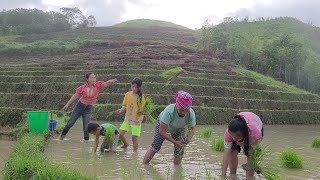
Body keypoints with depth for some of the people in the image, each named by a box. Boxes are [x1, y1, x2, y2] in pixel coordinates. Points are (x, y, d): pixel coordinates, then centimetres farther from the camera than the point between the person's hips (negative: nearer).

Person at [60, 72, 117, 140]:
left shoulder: (98, 85, -13)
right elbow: (75, 96, -4)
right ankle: (63, 133, 34)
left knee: (86, 126, -6)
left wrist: (112, 81, -46)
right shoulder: (83, 88, -14)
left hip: (88, 108, 0)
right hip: (80, 105, 0)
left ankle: (86, 140, 11)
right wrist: (67, 104, 1)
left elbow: (106, 83, -23)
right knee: (71, 122, 8)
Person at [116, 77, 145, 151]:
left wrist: (141, 111, -30)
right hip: (127, 118, 4)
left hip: (136, 120, -3)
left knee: (134, 137, -3)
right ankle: (126, 144, 26)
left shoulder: (141, 97, -10)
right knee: (120, 134, -4)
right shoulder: (127, 94, 0)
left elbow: (142, 110, -7)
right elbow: (125, 106, 5)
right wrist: (121, 110, -16)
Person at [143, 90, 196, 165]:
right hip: (163, 124, -2)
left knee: (179, 149, -3)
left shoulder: (191, 114, -34)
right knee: (155, 146, -10)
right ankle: (144, 164, 6)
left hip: (179, 129, 3)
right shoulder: (169, 111, -44)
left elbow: (191, 129, -14)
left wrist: (188, 139, -34)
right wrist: (174, 142, -39)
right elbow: (162, 130, -36)